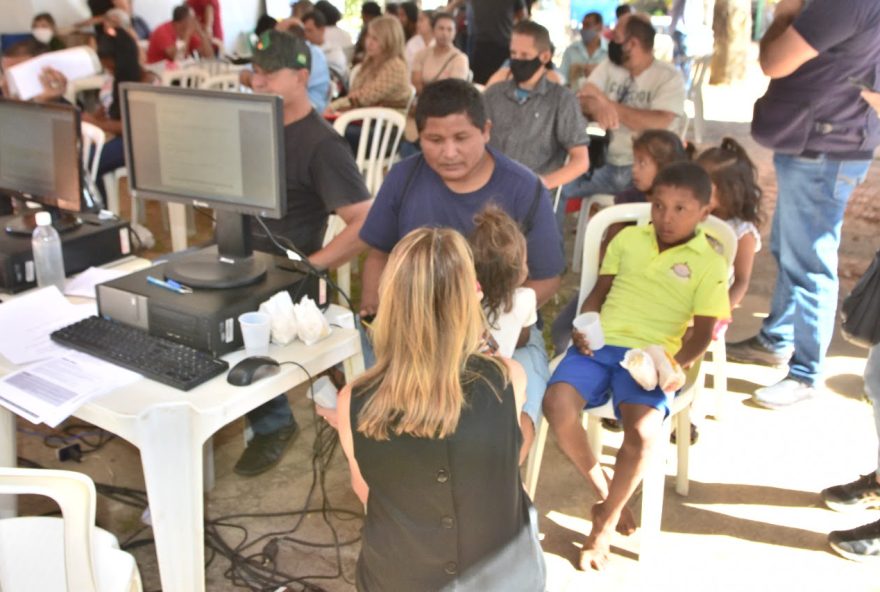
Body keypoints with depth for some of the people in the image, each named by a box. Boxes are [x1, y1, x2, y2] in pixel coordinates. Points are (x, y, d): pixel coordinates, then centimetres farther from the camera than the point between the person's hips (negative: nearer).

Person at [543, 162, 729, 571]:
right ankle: (603, 493, 0)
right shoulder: (628, 238, 14)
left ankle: (604, 523, -3)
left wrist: (674, 365, -16)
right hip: (600, 344, 3)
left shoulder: (709, 264, 6)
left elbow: (702, 333, 3)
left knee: (643, 431, -30)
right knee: (556, 403, -26)